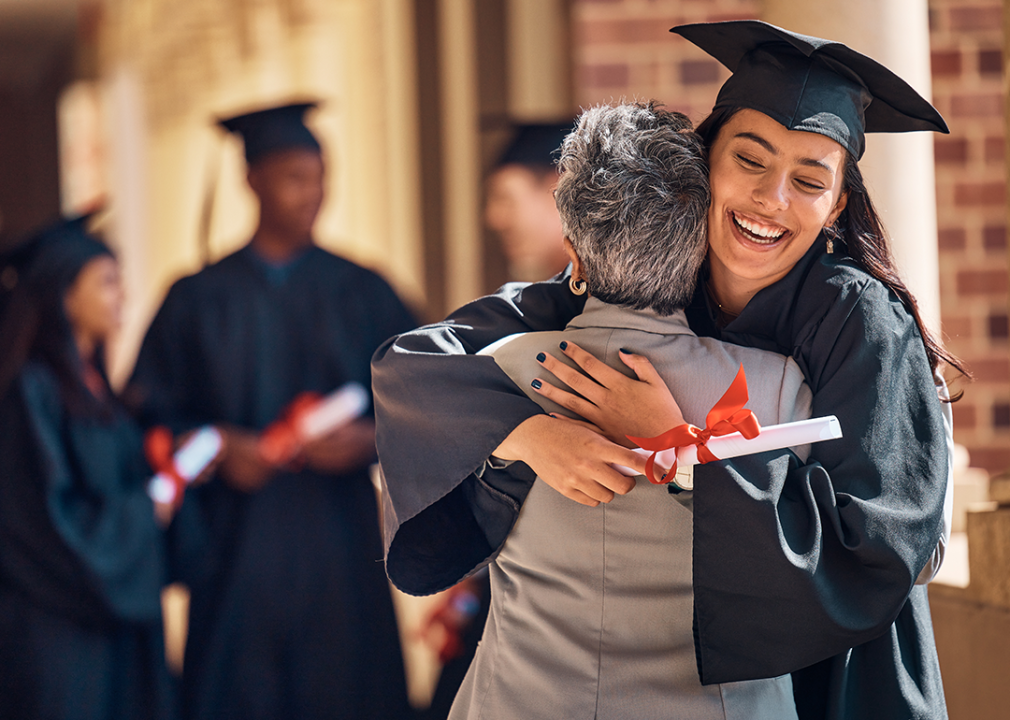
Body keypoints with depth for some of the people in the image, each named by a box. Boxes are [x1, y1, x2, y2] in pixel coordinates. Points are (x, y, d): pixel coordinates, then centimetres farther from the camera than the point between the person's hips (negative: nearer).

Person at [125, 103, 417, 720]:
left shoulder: (362, 293, 9)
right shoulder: (200, 300, 6)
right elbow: (152, 413, 3)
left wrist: (369, 438, -12)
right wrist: (221, 446, -14)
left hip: (341, 551, 1)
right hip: (239, 547, -1)